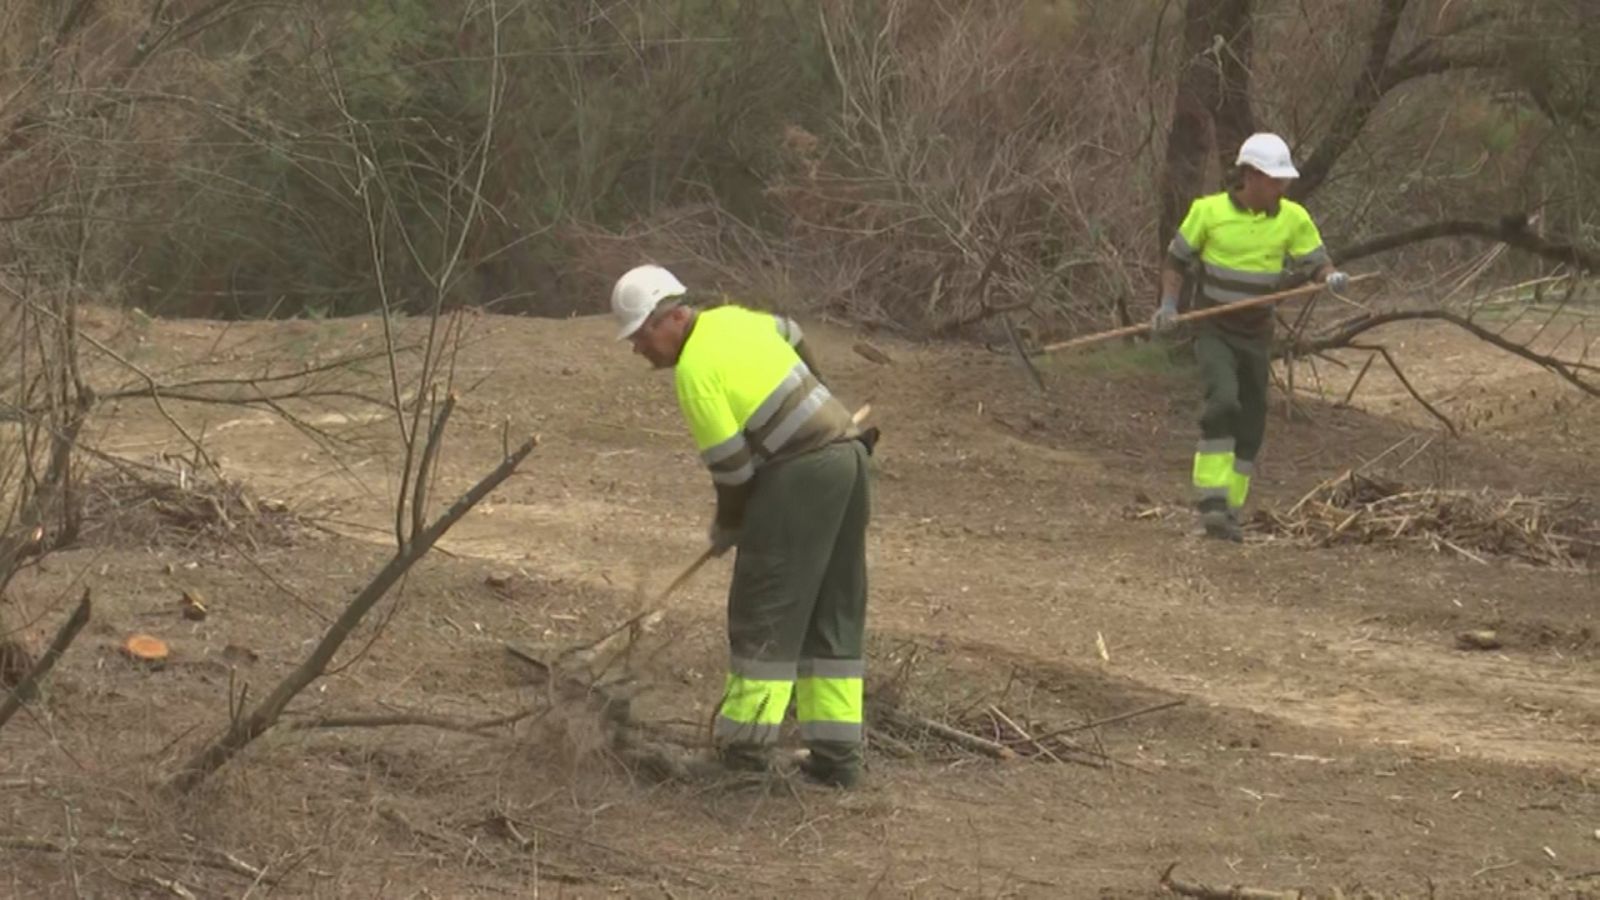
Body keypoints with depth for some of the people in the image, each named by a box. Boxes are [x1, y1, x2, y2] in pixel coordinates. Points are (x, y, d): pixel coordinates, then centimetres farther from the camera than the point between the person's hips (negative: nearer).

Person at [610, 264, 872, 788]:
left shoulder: (694, 370, -13)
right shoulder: (734, 320, 13)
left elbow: (730, 463, -12)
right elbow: (793, 339, 34)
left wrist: (726, 528, 6)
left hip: (800, 473, -9)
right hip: (846, 454, 9)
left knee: (764, 611, -4)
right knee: (833, 616, 9)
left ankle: (745, 743, -5)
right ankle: (836, 754, 7)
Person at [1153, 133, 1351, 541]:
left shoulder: (1293, 219, -3)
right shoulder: (1209, 211, -10)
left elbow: (1318, 263, 0)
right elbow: (1176, 261, 1)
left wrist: (1332, 276, -24)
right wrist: (1168, 305, -13)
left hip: (1257, 335, 4)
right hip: (1214, 331, -4)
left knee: (1251, 426, 7)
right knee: (1223, 401, -27)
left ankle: (1229, 510, 21)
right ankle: (1211, 499, -27)